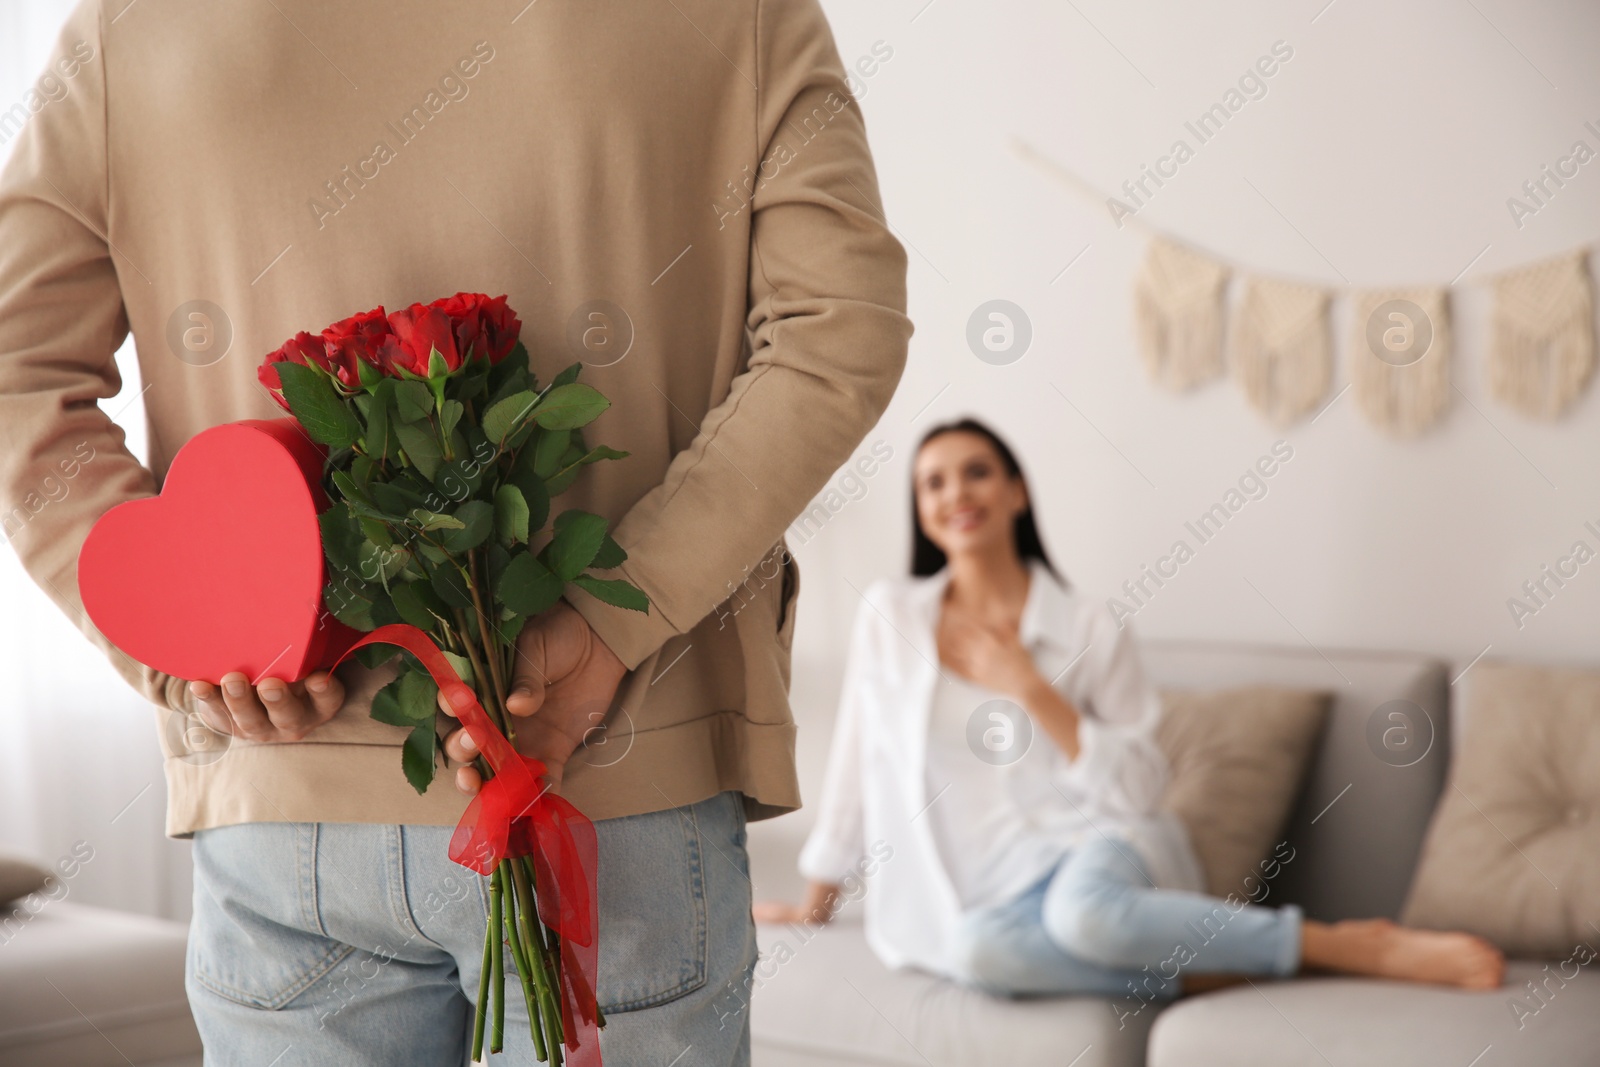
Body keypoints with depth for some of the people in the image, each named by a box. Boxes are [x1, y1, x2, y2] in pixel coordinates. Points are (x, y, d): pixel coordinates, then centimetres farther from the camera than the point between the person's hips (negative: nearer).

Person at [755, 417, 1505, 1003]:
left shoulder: (1087, 629, 1)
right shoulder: (889, 616, 6)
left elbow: (1139, 788, -3)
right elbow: (856, 763, 15)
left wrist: (1033, 690, -12)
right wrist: (816, 904, 20)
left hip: (1090, 845, -1)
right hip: (986, 887, 1)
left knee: (1083, 908, -40)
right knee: (974, 948, -38)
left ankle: (1352, 945, -23)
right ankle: (1200, 971, -20)